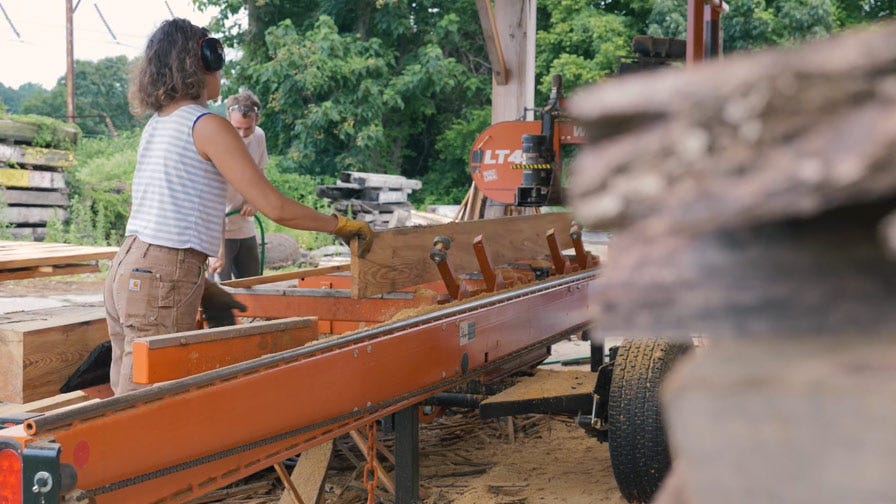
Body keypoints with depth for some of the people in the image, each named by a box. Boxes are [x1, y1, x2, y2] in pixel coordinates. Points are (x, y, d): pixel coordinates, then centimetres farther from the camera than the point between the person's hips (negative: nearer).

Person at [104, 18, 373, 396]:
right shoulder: (207, 126, -8)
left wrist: (200, 287, 20)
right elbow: (275, 207, -12)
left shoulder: (155, 125, 16)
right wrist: (340, 224, 2)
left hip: (128, 268, 8)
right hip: (162, 280, -8)